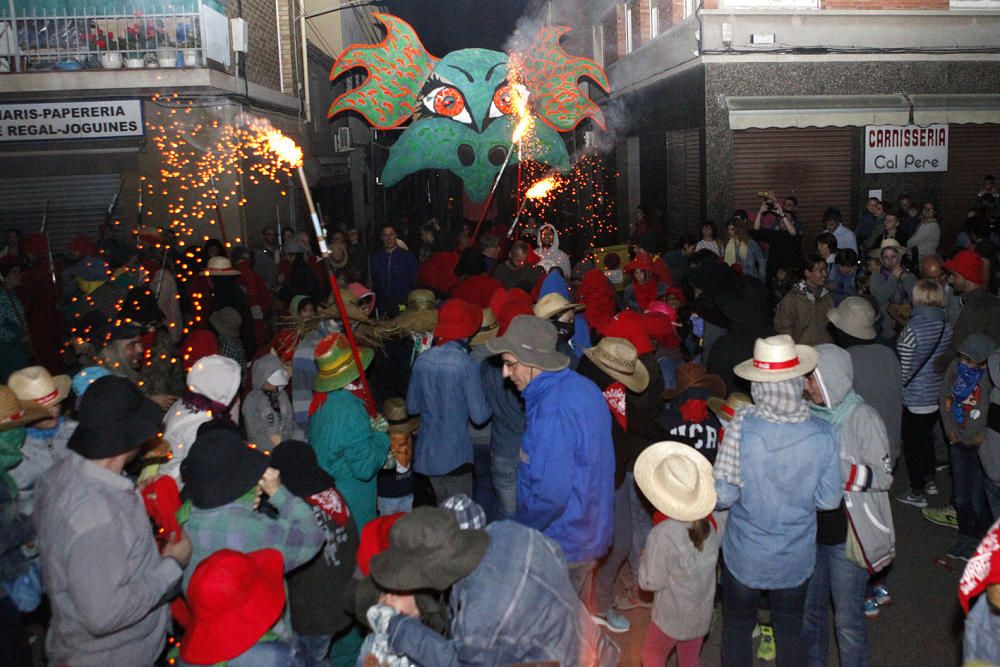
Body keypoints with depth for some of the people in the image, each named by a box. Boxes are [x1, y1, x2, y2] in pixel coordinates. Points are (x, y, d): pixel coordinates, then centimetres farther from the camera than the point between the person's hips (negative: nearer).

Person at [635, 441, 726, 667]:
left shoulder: (662, 535, -32)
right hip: (702, 615, 4)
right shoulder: (717, 519, -17)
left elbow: (651, 582, -21)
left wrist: (645, 555, -6)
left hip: (671, 617, -4)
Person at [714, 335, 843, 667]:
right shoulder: (823, 435, -20)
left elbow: (723, 494, -22)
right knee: (791, 629, 24)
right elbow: (829, 499, -9)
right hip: (796, 558, 2)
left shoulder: (741, 426, -26)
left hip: (745, 555, -2)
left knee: (737, 629, 21)